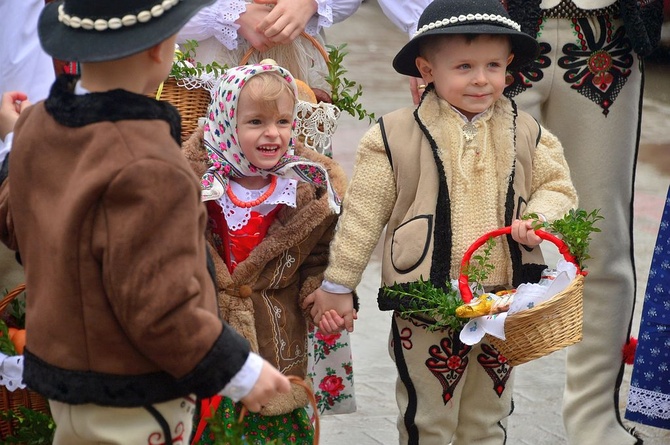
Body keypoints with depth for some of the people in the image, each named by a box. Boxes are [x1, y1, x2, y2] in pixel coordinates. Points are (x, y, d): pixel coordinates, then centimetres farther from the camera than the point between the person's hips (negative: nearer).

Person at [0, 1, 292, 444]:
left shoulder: (37, 125, -2)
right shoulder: (149, 171, -30)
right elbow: (159, 308, -27)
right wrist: (240, 371, -16)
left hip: (57, 368, 8)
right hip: (133, 404, -8)